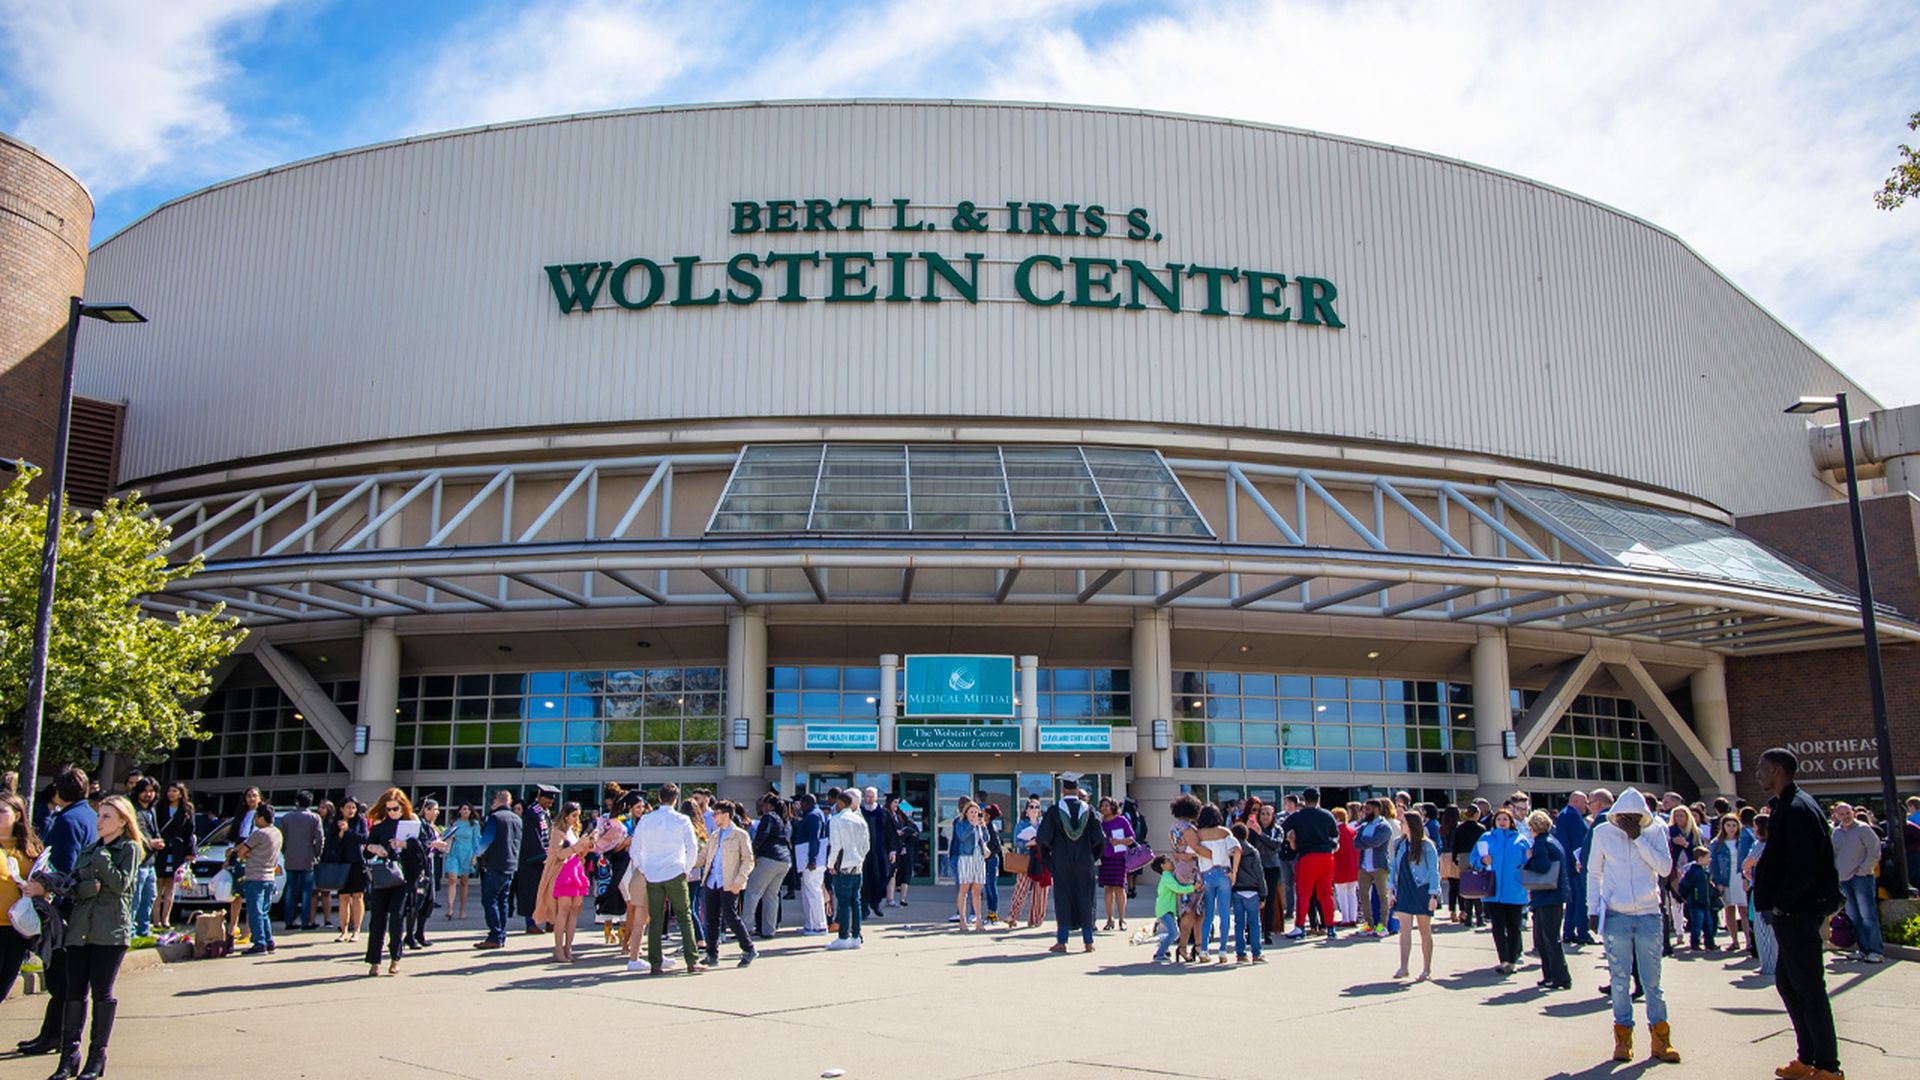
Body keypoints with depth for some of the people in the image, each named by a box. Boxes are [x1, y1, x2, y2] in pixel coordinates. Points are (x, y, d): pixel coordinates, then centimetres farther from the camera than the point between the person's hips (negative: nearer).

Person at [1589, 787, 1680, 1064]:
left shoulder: (1655, 831, 2)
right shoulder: (1603, 832, 2)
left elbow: (1664, 868, -10)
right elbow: (1594, 874, 8)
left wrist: (1638, 838, -14)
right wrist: (1594, 910, 2)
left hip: (1649, 916, 0)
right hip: (1616, 916, 0)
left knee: (1652, 980, 4)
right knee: (1620, 980, 2)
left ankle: (1660, 1038, 13)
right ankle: (1623, 1038, 11)